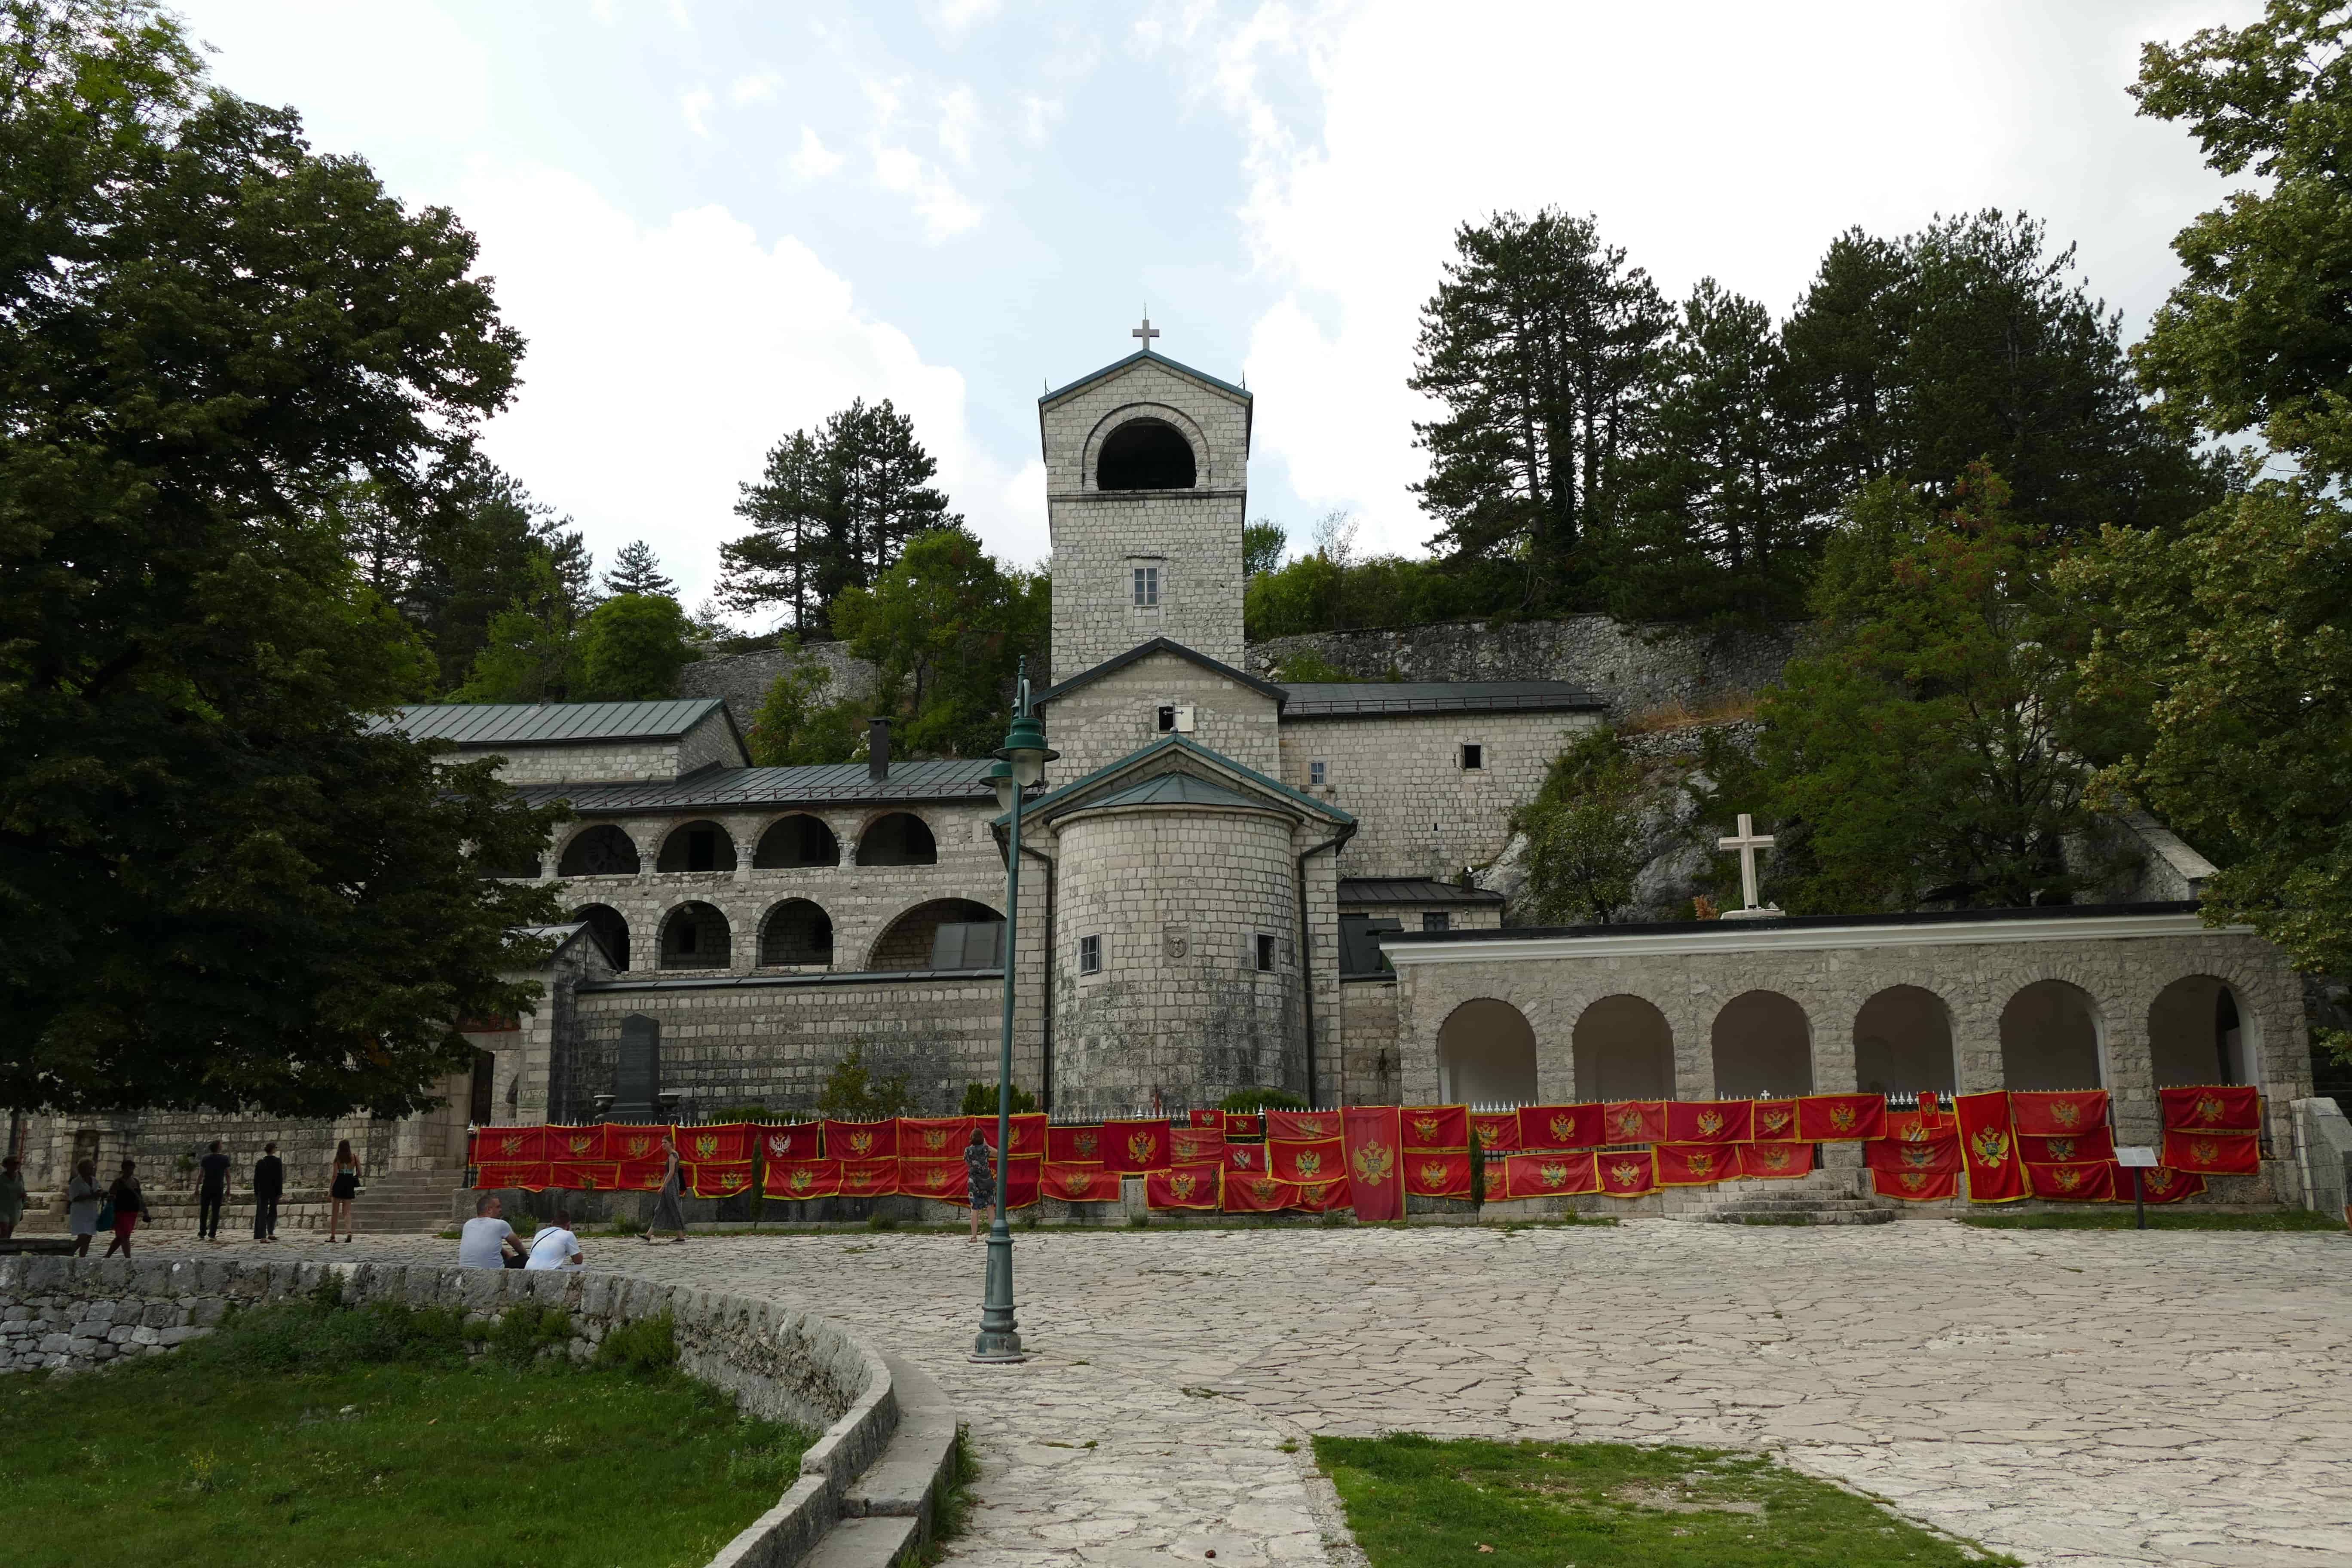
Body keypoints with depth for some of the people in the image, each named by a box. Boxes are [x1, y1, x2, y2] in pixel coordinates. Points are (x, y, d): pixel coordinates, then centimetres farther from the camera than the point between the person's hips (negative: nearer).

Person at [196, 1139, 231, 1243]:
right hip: (219, 1188, -1)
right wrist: (228, 1189, 8)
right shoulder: (225, 1159, -2)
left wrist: (197, 1189, 3)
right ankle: (212, 1235, -4)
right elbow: (228, 1175, 0)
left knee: (204, 1212, 10)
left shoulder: (205, 1159, -1)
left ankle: (202, 1234, 12)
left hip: (206, 1188, 1)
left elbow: (200, 1175, -3)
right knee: (215, 1212, 1)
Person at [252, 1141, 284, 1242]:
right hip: (274, 1191, -2)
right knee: (273, 1211, 15)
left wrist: (256, 1192, 9)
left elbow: (256, 1179, 3)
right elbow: (280, 1178, -10)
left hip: (262, 1191, 2)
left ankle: (262, 1237, -5)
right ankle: (271, 1233, 16)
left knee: (262, 1213, 3)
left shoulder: (260, 1163, 1)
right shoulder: (278, 1162, -8)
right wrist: (280, 1192, -5)